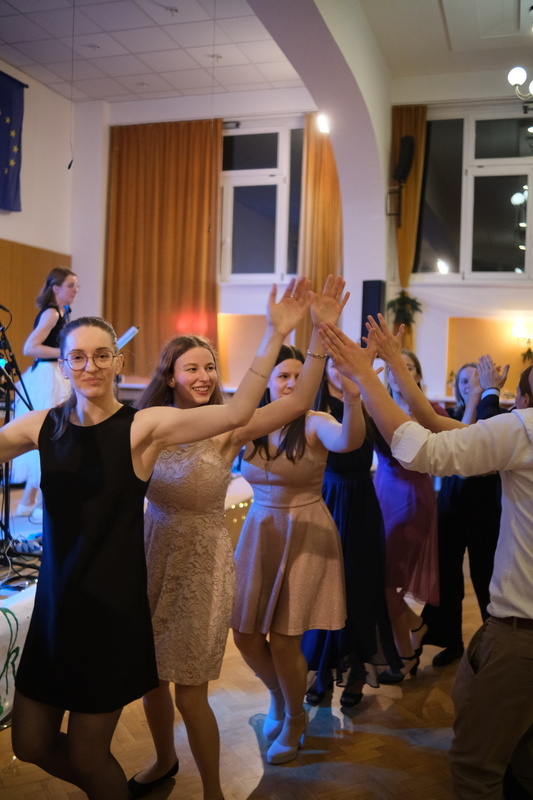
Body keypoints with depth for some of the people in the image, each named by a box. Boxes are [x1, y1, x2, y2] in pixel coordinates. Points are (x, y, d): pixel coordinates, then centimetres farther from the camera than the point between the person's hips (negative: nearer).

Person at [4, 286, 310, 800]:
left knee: (86, 754, 9)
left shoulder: (143, 427, -13)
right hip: (53, 607, 5)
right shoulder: (42, 426, -1)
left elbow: (237, 412, -24)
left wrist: (275, 333, -29)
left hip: (113, 609, -4)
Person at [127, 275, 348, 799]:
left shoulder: (226, 428, -13)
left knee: (190, 693, 4)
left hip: (201, 564, -4)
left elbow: (298, 402, -26)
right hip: (151, 558, 4)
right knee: (149, 676, 19)